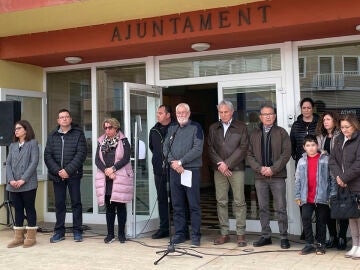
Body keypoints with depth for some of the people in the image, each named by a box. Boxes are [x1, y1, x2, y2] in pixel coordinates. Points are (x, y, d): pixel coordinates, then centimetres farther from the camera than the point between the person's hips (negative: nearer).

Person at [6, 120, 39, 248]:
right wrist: (11, 180, -7)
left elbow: (34, 162, -9)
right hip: (13, 185, 5)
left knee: (29, 209, 2)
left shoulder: (33, 143, -1)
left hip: (28, 184, -5)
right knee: (18, 210, 9)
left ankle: (31, 237, 9)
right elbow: (8, 163, 9)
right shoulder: (12, 146, 15)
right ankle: (18, 237, 15)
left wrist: (23, 179, -15)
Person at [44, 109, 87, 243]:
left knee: (76, 202, 3)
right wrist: (58, 171, -10)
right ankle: (59, 232, 16)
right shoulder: (52, 135, 10)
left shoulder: (78, 133, 1)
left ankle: (77, 231, 11)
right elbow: (47, 155, 4)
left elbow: (81, 154, -8)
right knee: (59, 204, 8)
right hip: (57, 175, 3)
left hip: (73, 175, -3)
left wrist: (68, 170, -15)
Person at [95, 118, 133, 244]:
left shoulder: (123, 141, 2)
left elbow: (126, 158, -9)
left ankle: (121, 233, 9)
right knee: (109, 207, 6)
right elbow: (97, 160, 4)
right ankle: (110, 234, 12)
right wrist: (106, 171, -11)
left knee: (120, 206, 1)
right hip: (106, 180, 3)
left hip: (120, 178, -3)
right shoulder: (101, 142, 12)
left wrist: (113, 168, -15)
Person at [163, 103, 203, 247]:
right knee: (177, 205, 9)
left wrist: (180, 162, -12)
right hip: (174, 170, 5)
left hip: (191, 170, -5)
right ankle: (180, 233, 18)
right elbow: (166, 147, 9)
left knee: (194, 205, -1)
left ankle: (195, 235, 6)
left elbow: (197, 149, -10)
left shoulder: (196, 128, -1)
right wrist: (172, 162, -8)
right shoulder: (172, 129, 15)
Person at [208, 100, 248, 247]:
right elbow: (210, 148, 7)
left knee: (239, 202, -3)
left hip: (236, 169, -3)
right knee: (221, 202, 5)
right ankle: (224, 233, 12)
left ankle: (241, 234, 4)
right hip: (219, 169, 3)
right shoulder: (213, 128, 14)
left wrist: (227, 164, -11)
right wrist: (220, 164, -8)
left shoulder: (241, 127, 4)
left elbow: (243, 148, -5)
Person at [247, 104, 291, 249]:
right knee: (263, 208, 9)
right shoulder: (254, 134, 11)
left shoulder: (281, 132, 3)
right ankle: (266, 236, 18)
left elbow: (286, 153, -5)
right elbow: (249, 155, 6)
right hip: (260, 177, 3)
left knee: (280, 208, -1)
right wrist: (260, 168, -9)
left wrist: (273, 169, -13)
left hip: (277, 176, -3)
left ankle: (284, 237, 8)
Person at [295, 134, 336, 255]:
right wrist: (298, 196, 7)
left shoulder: (325, 159, 0)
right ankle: (309, 244, 2)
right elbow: (298, 180, 10)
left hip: (322, 197, -2)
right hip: (307, 198, 2)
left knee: (321, 221, 6)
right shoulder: (302, 161, 8)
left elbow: (332, 178, -1)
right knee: (305, 217, -8)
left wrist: (332, 194, -6)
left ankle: (321, 244, 18)